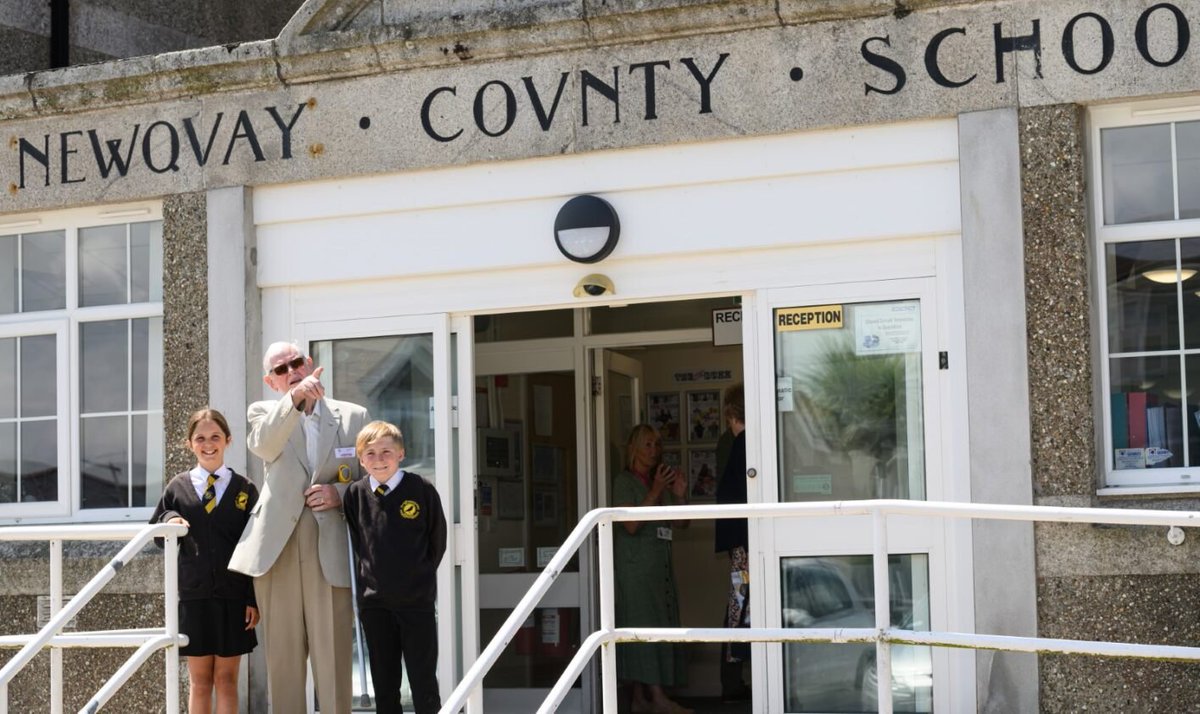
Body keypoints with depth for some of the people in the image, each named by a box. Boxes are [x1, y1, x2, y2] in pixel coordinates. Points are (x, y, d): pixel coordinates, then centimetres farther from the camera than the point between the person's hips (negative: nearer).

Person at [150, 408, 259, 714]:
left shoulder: (244, 489, 3)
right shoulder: (178, 487, 6)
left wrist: (253, 600, -4)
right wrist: (169, 521, -12)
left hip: (233, 597, -1)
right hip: (193, 595, 1)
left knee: (227, 679, 4)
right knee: (199, 680, 6)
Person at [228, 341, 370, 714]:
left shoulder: (353, 416, 10)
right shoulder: (263, 412, 7)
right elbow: (263, 446, -17)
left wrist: (340, 493, -7)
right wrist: (295, 397, -32)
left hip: (330, 550, 0)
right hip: (277, 547, 0)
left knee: (333, 659, -2)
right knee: (283, 659, 5)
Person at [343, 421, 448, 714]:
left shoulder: (421, 489, -8)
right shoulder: (356, 494, 0)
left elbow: (437, 539, 1)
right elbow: (357, 543, 12)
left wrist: (419, 576, 6)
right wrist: (369, 578, 8)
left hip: (417, 601, -3)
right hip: (374, 602, 3)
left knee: (424, 683, 1)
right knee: (384, 685, 11)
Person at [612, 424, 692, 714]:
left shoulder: (657, 481, 18)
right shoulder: (624, 481, -4)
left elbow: (673, 523, 16)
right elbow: (631, 524, -14)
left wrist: (679, 496, 1)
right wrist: (655, 492, -18)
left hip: (659, 564, 7)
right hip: (635, 562, -7)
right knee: (647, 624, -12)